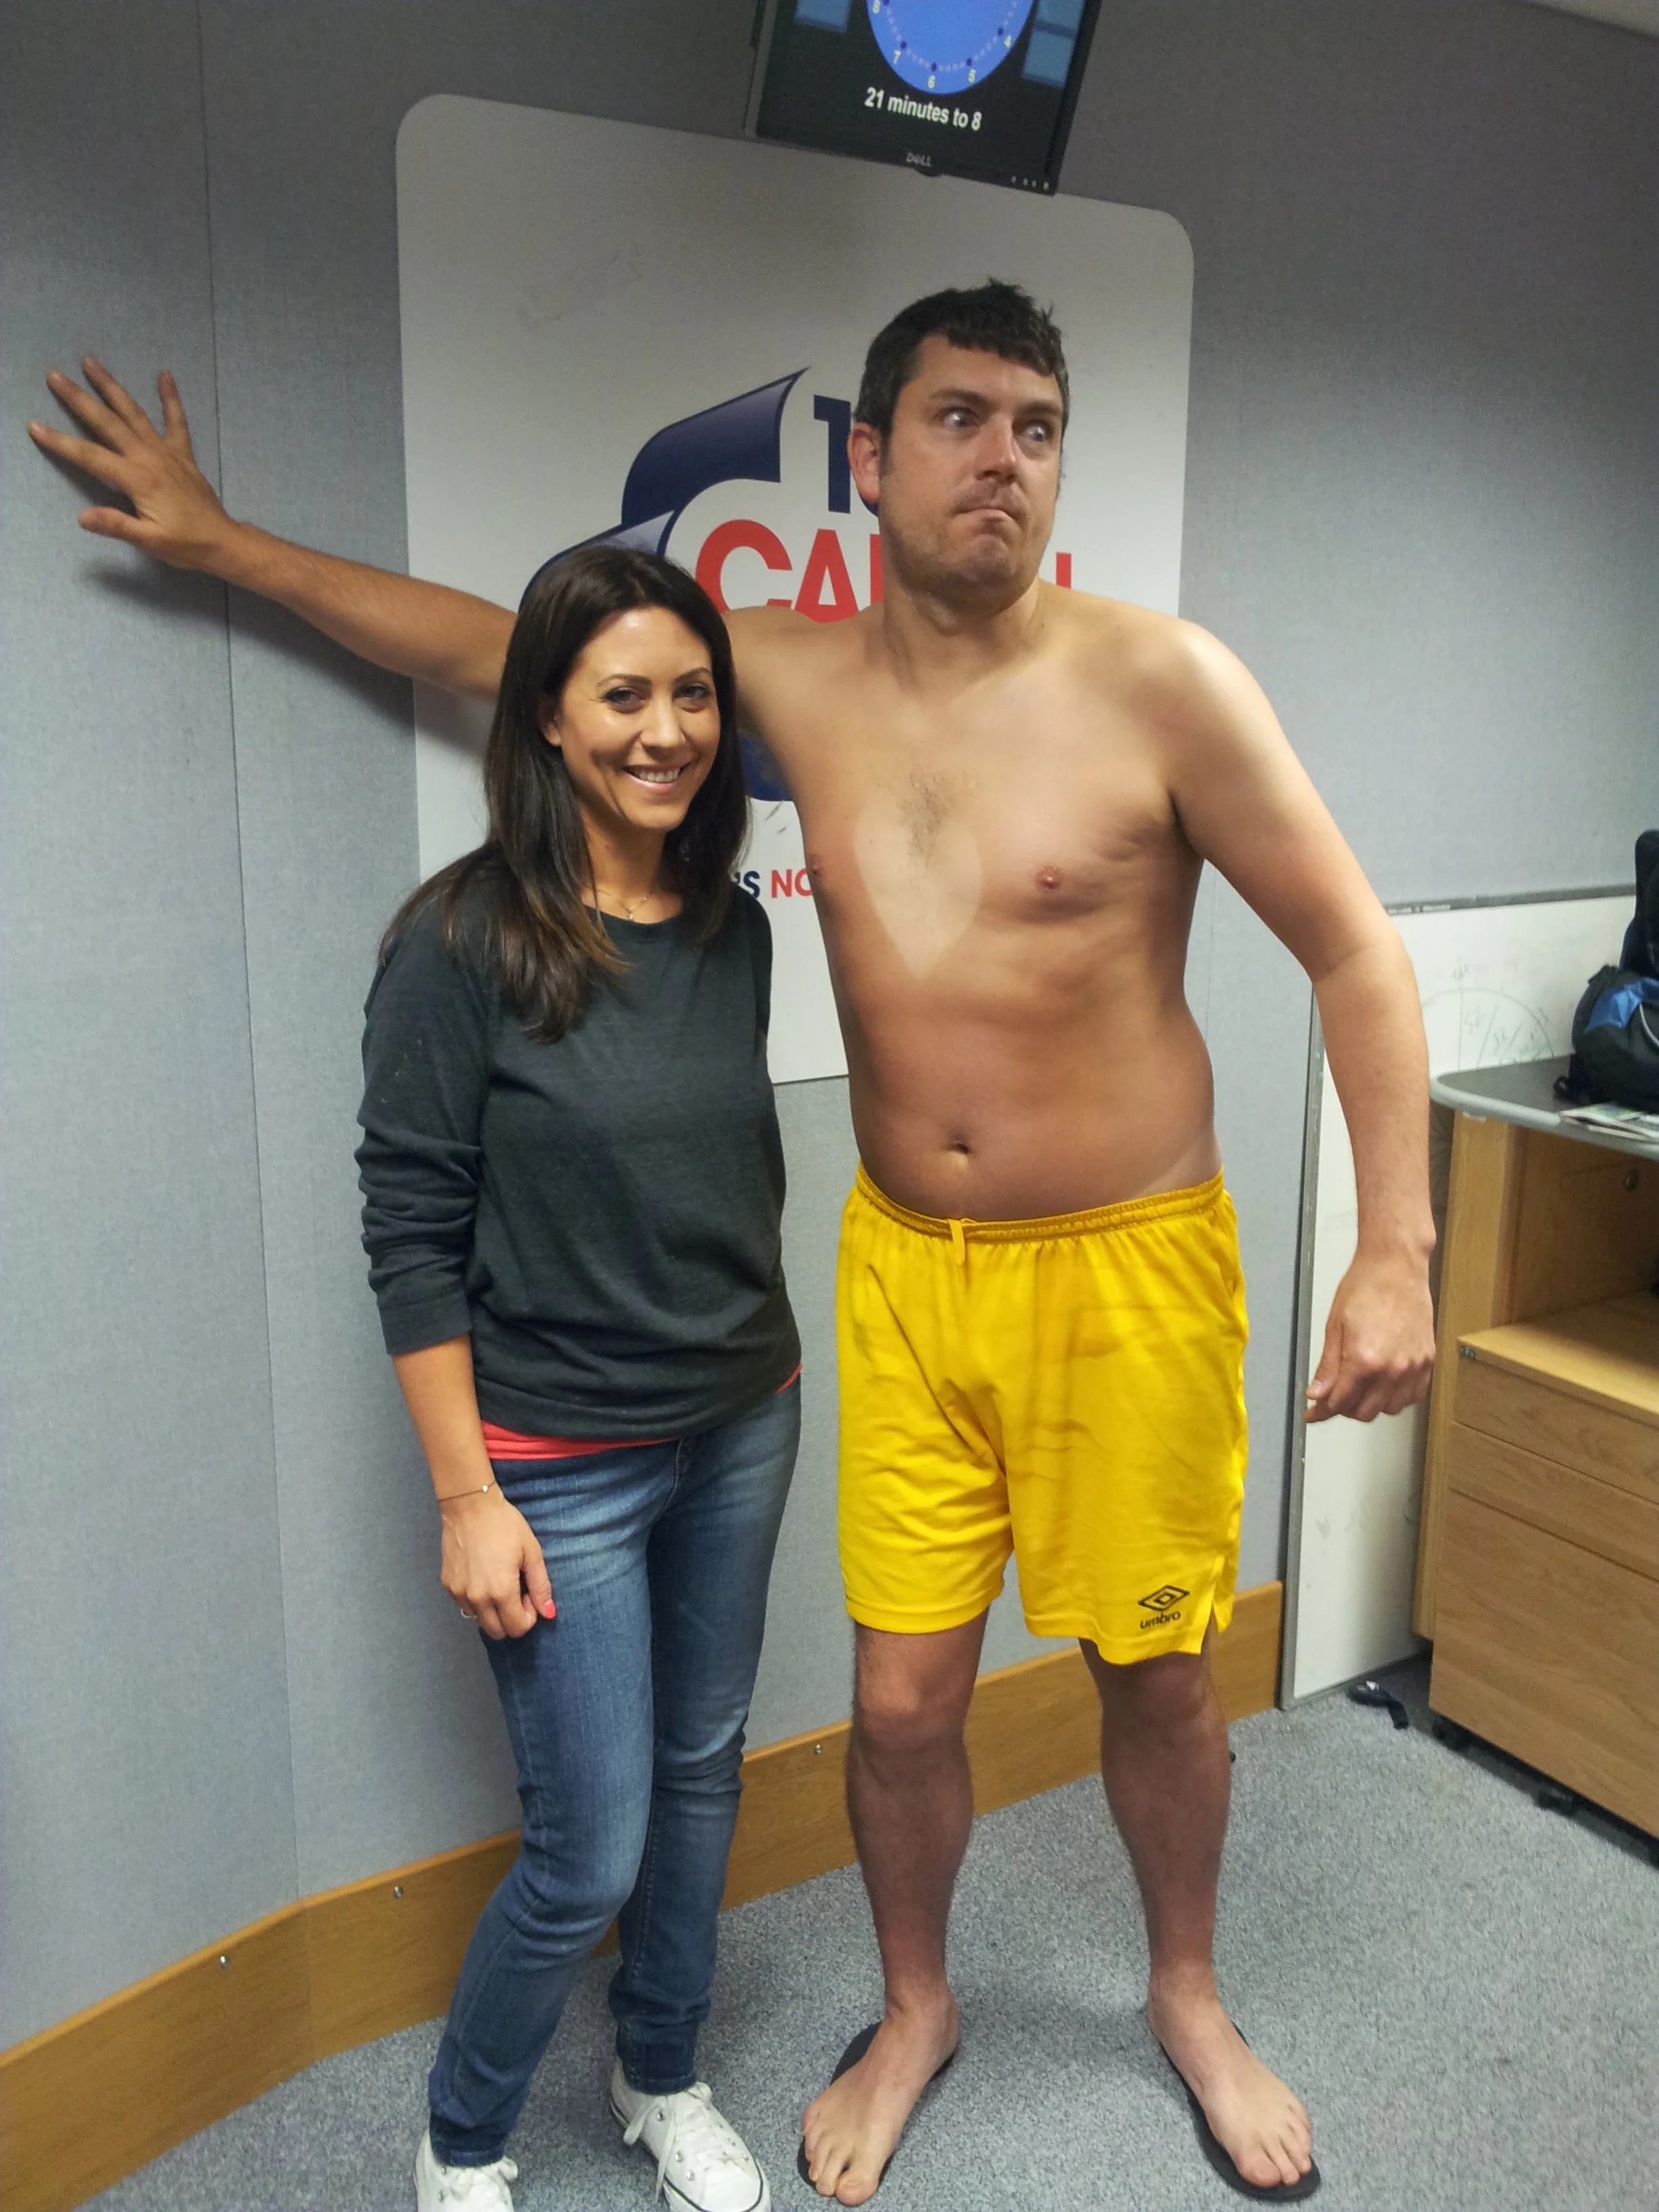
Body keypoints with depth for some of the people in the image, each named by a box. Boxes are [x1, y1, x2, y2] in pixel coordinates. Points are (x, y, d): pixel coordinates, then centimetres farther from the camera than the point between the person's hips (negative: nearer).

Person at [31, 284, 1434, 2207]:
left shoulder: (1157, 679, -11)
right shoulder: (797, 677, 1)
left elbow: (1356, 955, -6)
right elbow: (495, 644, 11)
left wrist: (1395, 1254, -12)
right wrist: (223, 542, 16)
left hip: (1130, 1269, -2)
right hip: (905, 1270, 3)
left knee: (1157, 1680, 14)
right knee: (902, 1702, 10)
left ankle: (1187, 2001, 45)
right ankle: (913, 2013, 41)